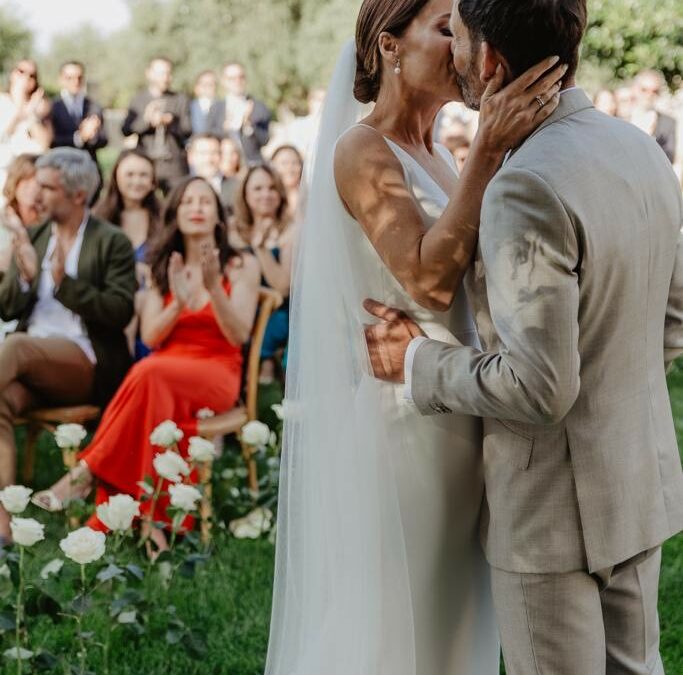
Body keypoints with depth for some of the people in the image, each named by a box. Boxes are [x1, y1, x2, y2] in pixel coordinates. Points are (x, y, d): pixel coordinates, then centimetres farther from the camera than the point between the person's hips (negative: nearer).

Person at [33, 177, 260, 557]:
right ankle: (151, 522, -44)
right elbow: (151, 338, 5)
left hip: (217, 373, -2)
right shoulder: (161, 268, 16)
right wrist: (179, 302, -14)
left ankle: (89, 472, -34)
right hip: (165, 373, 2)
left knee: (151, 373, -37)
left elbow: (238, 336, -4)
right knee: (155, 391, -38)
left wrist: (214, 288, -19)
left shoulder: (242, 266, 7)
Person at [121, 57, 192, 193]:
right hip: (146, 162, 0)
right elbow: (126, 130, -2)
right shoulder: (138, 100, 9)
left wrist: (169, 121, -16)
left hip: (174, 163, 0)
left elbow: (187, 131, 2)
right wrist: (145, 120, -20)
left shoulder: (180, 100, 9)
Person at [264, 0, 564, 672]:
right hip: (398, 418, -8)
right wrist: (488, 150, -26)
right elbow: (428, 277, -26)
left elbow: (467, 273, 11)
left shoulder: (437, 155, 12)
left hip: (454, 413, 8)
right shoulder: (363, 150, -13)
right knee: (389, 621, 4)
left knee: (447, 610, 18)